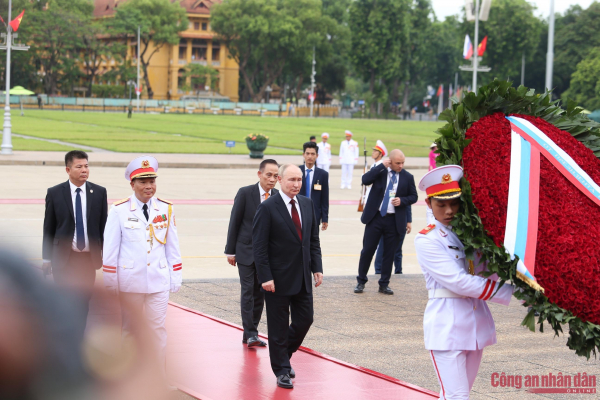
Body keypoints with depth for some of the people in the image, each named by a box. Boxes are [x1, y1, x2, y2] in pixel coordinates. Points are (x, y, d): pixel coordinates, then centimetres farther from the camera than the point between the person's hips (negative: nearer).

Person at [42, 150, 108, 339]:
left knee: (83, 303, 7)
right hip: (64, 259, -2)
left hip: (89, 258, 2)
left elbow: (103, 226, 6)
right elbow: (48, 228, 2)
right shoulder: (55, 193, -1)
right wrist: (46, 258, 1)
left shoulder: (99, 192, 3)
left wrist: (105, 254, 3)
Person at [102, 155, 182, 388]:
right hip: (130, 280, -1)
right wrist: (110, 282, -2)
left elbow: (173, 247, 9)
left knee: (158, 328, 2)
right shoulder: (119, 210, -3)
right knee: (129, 329, 7)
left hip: (159, 280, 1)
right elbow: (110, 249, -1)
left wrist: (176, 278, 7)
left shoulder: (166, 210, 4)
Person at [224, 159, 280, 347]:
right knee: (248, 292, -7)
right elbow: (234, 223, -4)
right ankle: (250, 334, -6)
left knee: (260, 293, 6)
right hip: (246, 252, -4)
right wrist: (230, 251, -5)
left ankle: (251, 333, 14)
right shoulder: (245, 193, -8)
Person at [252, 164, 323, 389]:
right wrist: (265, 277, -17)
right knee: (279, 326, 3)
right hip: (278, 279, -6)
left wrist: (317, 268, 4)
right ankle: (282, 371, 14)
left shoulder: (307, 204, 8)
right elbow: (259, 246, -12)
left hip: (303, 278, 6)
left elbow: (314, 240, 13)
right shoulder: (268, 208, -11)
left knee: (305, 320, 8)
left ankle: (284, 354, 32)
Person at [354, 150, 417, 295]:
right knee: (367, 250, 3)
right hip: (375, 217, -1)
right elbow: (365, 180, -17)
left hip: (394, 221, 1)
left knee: (389, 253, 7)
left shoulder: (407, 177, 2)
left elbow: (413, 196, 9)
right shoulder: (380, 171, -2)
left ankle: (384, 284, 17)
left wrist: (402, 200, -11)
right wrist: (382, 166, -18)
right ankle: (361, 281, 16)